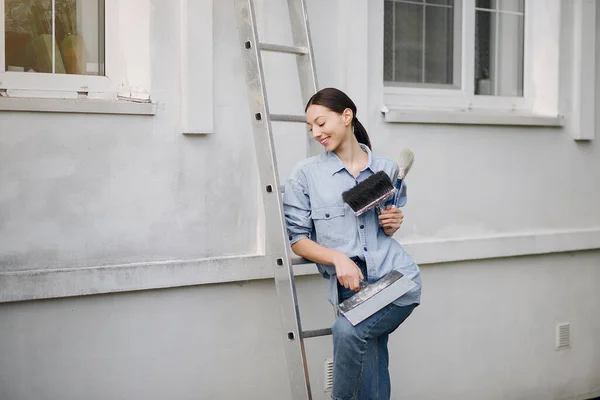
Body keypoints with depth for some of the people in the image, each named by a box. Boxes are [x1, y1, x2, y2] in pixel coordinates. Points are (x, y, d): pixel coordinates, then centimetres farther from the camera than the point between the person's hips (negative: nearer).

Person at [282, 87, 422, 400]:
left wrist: (393, 224, 2)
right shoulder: (305, 174, 5)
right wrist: (338, 258, -12)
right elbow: (296, 239, 2)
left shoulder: (386, 170, 11)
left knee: (348, 330, -26)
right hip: (351, 288, 0)